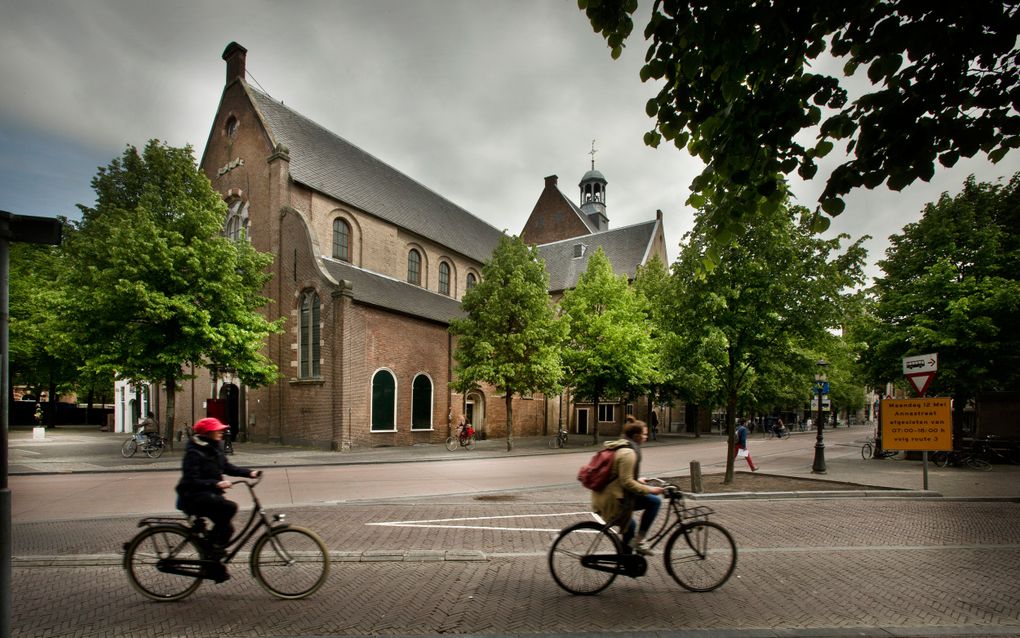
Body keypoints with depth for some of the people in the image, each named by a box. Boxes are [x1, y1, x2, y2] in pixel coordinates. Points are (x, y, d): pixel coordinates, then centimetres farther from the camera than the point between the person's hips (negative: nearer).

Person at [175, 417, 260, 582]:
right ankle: (214, 546, -13)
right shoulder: (194, 453, -17)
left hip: (209, 495, 8)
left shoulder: (214, 449, 8)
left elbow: (227, 467, 9)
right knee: (230, 507, -29)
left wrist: (249, 473, -4)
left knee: (226, 527, 4)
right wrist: (216, 483, -36)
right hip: (193, 496, -8)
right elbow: (192, 481, -24)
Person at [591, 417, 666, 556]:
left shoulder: (618, 447, 12)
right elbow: (627, 482, -24)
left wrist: (637, 480, 22)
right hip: (614, 500, -10)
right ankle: (638, 540, -3)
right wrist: (649, 489, -16)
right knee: (655, 501, -11)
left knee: (629, 527, 28)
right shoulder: (628, 453, -19)